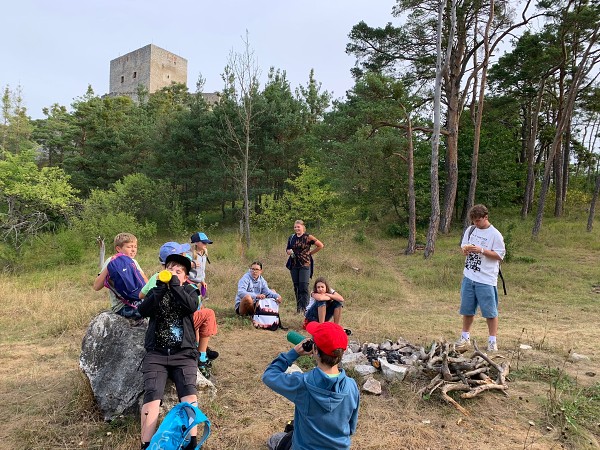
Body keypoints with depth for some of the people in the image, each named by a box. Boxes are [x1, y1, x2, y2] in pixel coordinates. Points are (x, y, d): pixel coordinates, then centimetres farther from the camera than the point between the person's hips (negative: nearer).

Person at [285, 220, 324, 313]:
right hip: (294, 265, 5)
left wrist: (310, 252, -2)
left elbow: (320, 245, -4)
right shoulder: (291, 238, 9)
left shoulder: (308, 237, -6)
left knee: (304, 286, -10)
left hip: (305, 264, -5)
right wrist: (289, 251, -4)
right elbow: (287, 249, 20)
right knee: (296, 287, 10)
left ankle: (304, 308, -8)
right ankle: (298, 307, 19)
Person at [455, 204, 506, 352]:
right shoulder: (470, 230, 8)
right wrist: (465, 249, -6)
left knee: (490, 311, 2)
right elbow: (463, 246, 17)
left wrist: (481, 250, -20)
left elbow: (500, 255, -10)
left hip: (486, 279, -5)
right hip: (469, 276, 5)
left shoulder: (495, 235, -8)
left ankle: (492, 341, 16)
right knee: (467, 309, 13)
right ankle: (465, 338, 26)